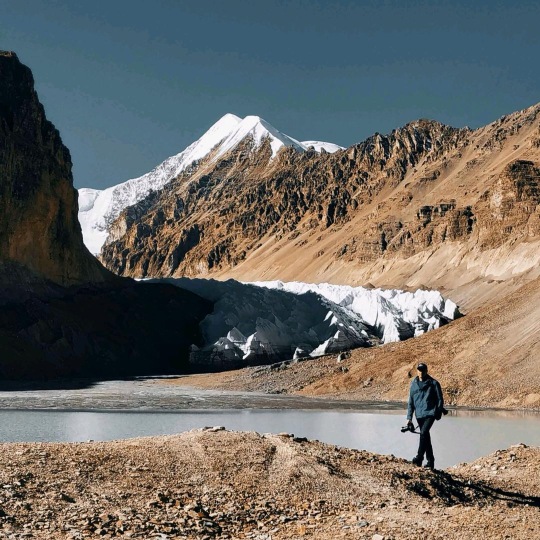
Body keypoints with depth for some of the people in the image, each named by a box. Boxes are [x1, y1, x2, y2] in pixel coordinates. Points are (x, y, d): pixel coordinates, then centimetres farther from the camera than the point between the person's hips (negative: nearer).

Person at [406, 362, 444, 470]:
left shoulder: (433, 383, -4)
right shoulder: (413, 384, 6)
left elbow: (440, 399, 3)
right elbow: (411, 402, 9)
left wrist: (439, 413, 1)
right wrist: (409, 418, 7)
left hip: (430, 413, -4)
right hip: (419, 414, 5)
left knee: (423, 433, -21)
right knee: (426, 437, 11)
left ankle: (419, 457, -21)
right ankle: (430, 460, 19)